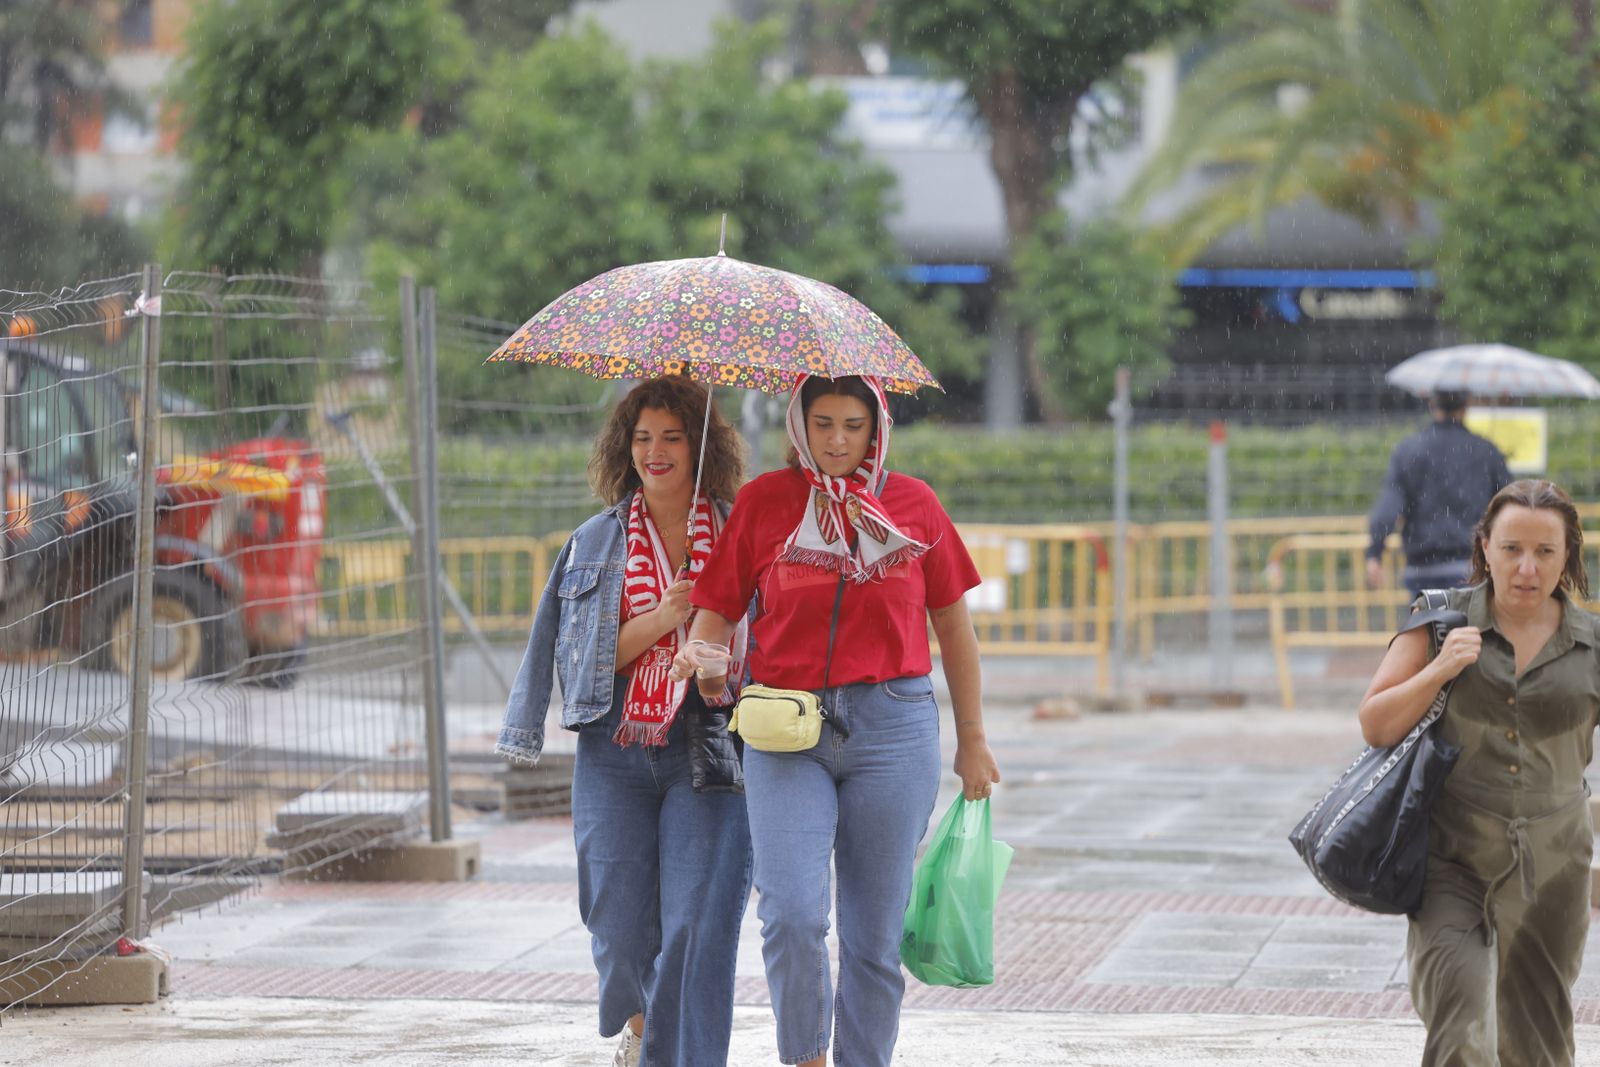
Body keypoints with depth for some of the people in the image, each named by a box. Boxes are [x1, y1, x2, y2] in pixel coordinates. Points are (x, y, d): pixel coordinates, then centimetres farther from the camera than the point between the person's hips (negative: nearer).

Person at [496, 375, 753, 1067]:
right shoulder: (595, 544, 9)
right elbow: (575, 656, 4)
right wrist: (654, 624, -10)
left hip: (709, 749, -2)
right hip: (614, 756, 2)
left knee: (698, 928, -13)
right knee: (621, 926, 3)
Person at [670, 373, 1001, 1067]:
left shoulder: (913, 504, 8)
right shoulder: (763, 502, 5)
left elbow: (953, 625, 15)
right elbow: (716, 609, 6)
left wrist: (972, 739, 15)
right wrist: (702, 657, -17)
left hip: (892, 728, 1)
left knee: (874, 933, 3)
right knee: (791, 914, -15)